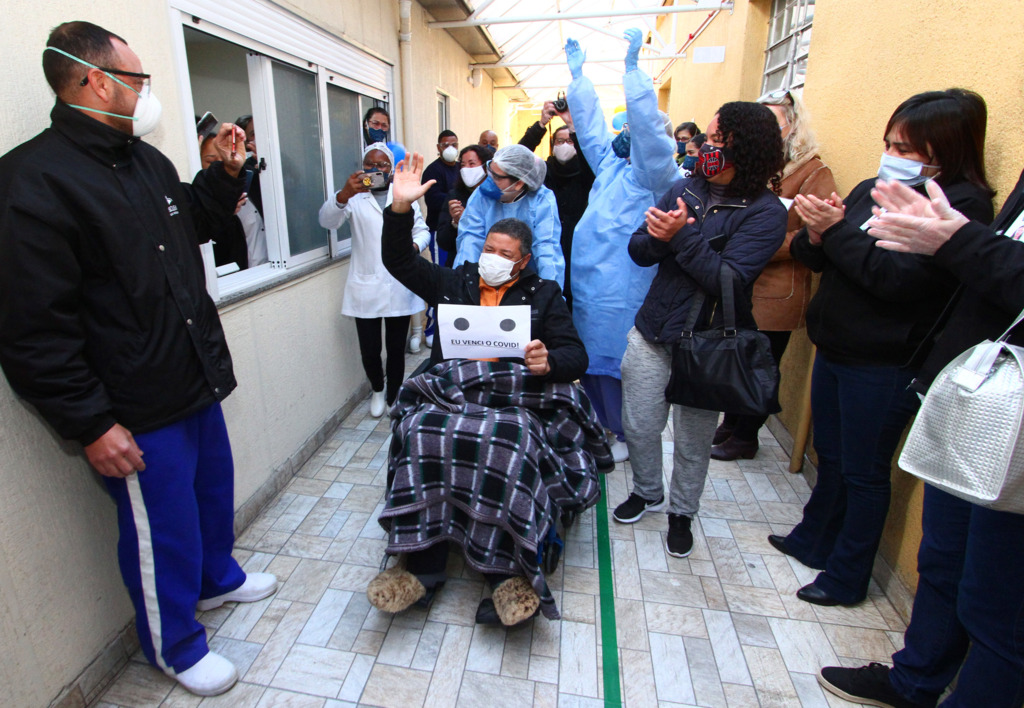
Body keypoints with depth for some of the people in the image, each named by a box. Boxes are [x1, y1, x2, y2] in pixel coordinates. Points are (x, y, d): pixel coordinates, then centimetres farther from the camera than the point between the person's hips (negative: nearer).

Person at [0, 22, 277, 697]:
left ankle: (217, 578, 51)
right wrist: (91, 424, -19)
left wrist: (223, 173, 12)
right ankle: (176, 645, 34)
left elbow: (191, 226, 28)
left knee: (214, 489, 24)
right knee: (163, 529, 9)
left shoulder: (147, 160, 10)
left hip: (198, 380, 8)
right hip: (137, 412, -8)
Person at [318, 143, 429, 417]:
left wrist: (415, 245, -13)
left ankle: (394, 397, 29)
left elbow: (422, 229, 12)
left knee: (396, 348, 8)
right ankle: (377, 389, 34)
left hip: (399, 287, 1)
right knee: (369, 350, 5)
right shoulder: (355, 196, 2)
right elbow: (328, 220, -15)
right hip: (365, 288, -1)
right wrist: (344, 194, -36)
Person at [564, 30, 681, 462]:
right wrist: (577, 75, 21)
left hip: (618, 295, -8)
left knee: (613, 365, 3)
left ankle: (627, 436, 23)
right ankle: (604, 424, 35)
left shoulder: (657, 176, -7)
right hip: (585, 287, 8)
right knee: (588, 360, 16)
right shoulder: (612, 162, 15)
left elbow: (647, 127, -22)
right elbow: (590, 125, 21)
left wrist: (632, 68, -25)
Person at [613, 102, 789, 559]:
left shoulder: (765, 212, -10)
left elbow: (729, 279, -21)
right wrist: (658, 238, -19)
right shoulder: (685, 189, 4)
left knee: (693, 438, 12)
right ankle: (647, 492, 40)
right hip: (652, 331, 4)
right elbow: (638, 251, 2)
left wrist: (683, 237, -23)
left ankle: (681, 512, 37)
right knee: (638, 424, 12)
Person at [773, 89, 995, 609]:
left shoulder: (961, 206, -13)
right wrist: (817, 235, -14)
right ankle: (813, 542, 40)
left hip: (885, 366, -7)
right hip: (835, 347, 7)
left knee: (865, 472, 8)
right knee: (829, 456, 20)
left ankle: (847, 577, 27)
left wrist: (837, 230, -22)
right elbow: (818, 260, 7)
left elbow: (898, 278, -23)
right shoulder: (872, 190, 6)